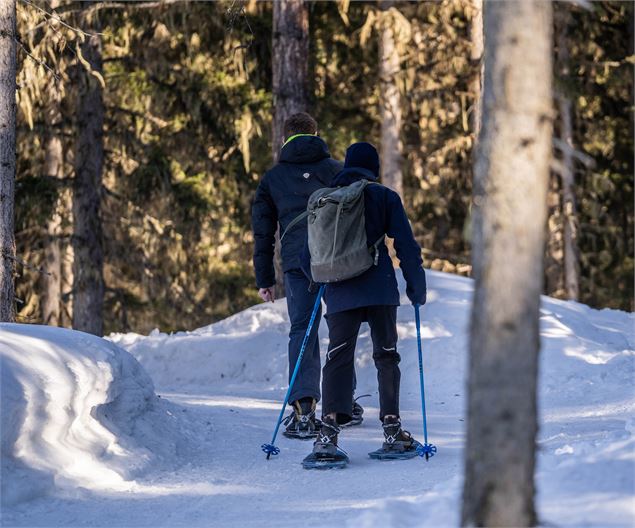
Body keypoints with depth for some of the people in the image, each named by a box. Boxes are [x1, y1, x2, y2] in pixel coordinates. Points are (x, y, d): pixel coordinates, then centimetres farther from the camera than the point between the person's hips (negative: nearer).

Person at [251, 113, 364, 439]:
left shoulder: (272, 179, 14)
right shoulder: (336, 170, 12)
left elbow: (263, 233, 13)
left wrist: (265, 280, 17)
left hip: (297, 262, 0)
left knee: (302, 330, -1)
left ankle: (304, 408, -18)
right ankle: (344, 403, 21)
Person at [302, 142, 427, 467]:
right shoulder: (385, 198, 2)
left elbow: (309, 259, 12)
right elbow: (406, 246, -2)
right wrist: (416, 286, 9)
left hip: (340, 294, 2)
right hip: (380, 290, -2)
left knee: (338, 358, -1)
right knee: (386, 356, 11)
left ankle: (328, 432, -19)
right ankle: (392, 431, 10)